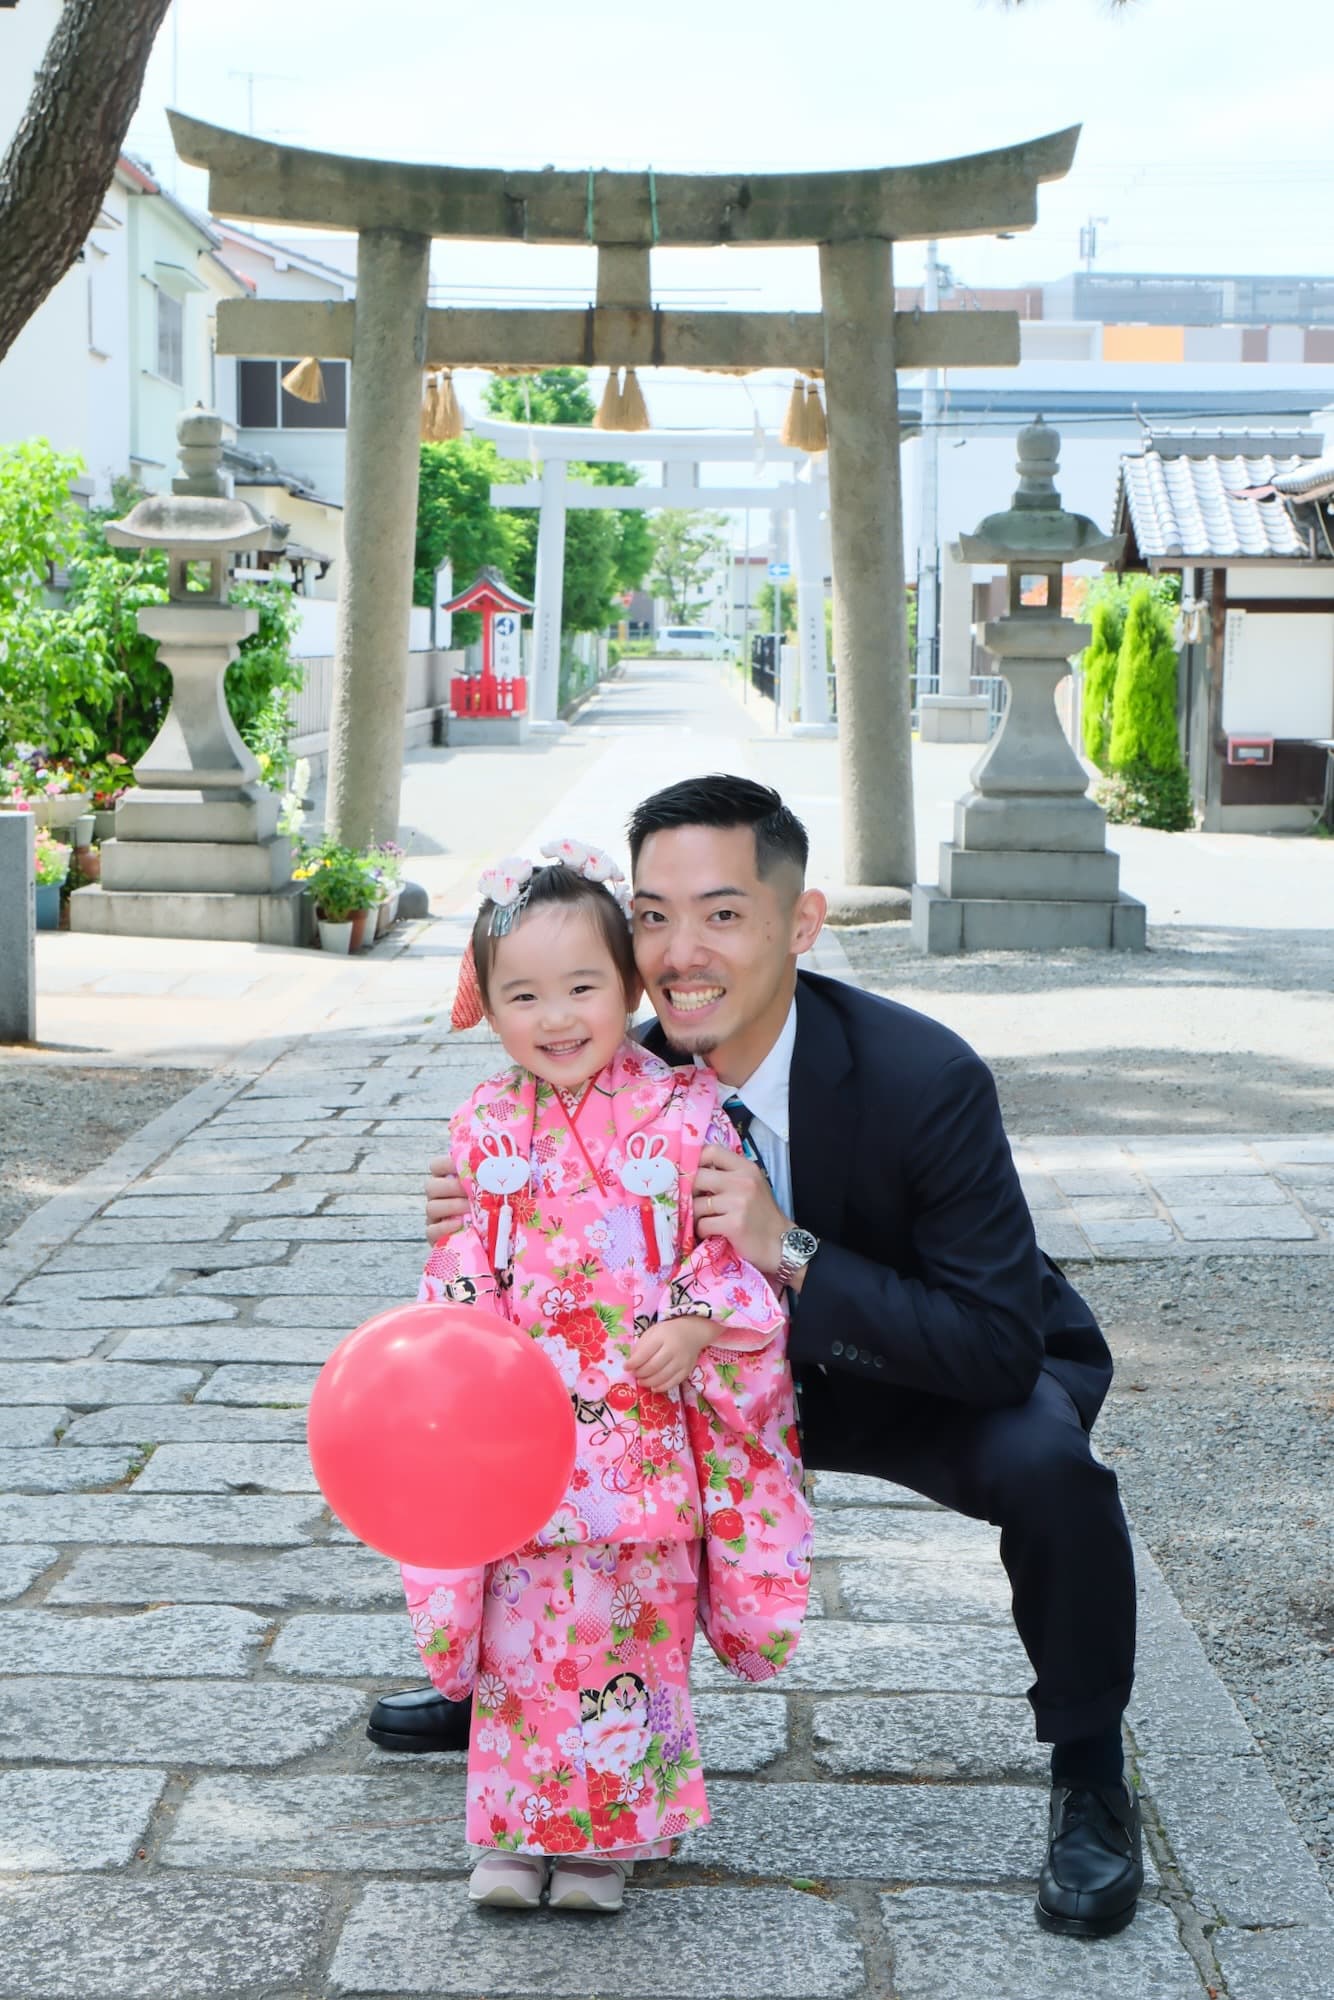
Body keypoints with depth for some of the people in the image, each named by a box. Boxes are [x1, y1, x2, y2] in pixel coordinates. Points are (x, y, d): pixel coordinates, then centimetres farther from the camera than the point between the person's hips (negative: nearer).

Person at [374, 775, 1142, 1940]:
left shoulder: (926, 1081, -32)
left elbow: (1002, 1346, -33)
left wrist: (791, 1253, -42)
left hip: (948, 1380, -5)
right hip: (758, 1369, 5)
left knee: (1046, 1464, -36)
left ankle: (1090, 1779, -10)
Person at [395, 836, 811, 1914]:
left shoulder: (687, 1112, -6)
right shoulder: (486, 1127, 1)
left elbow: (734, 1244, -4)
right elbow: (462, 1268, 4)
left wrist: (697, 1325, -19)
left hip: (650, 1428, -2)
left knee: (633, 1624, 7)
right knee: (521, 1627, 7)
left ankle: (608, 1832, 22)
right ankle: (518, 1827, 22)